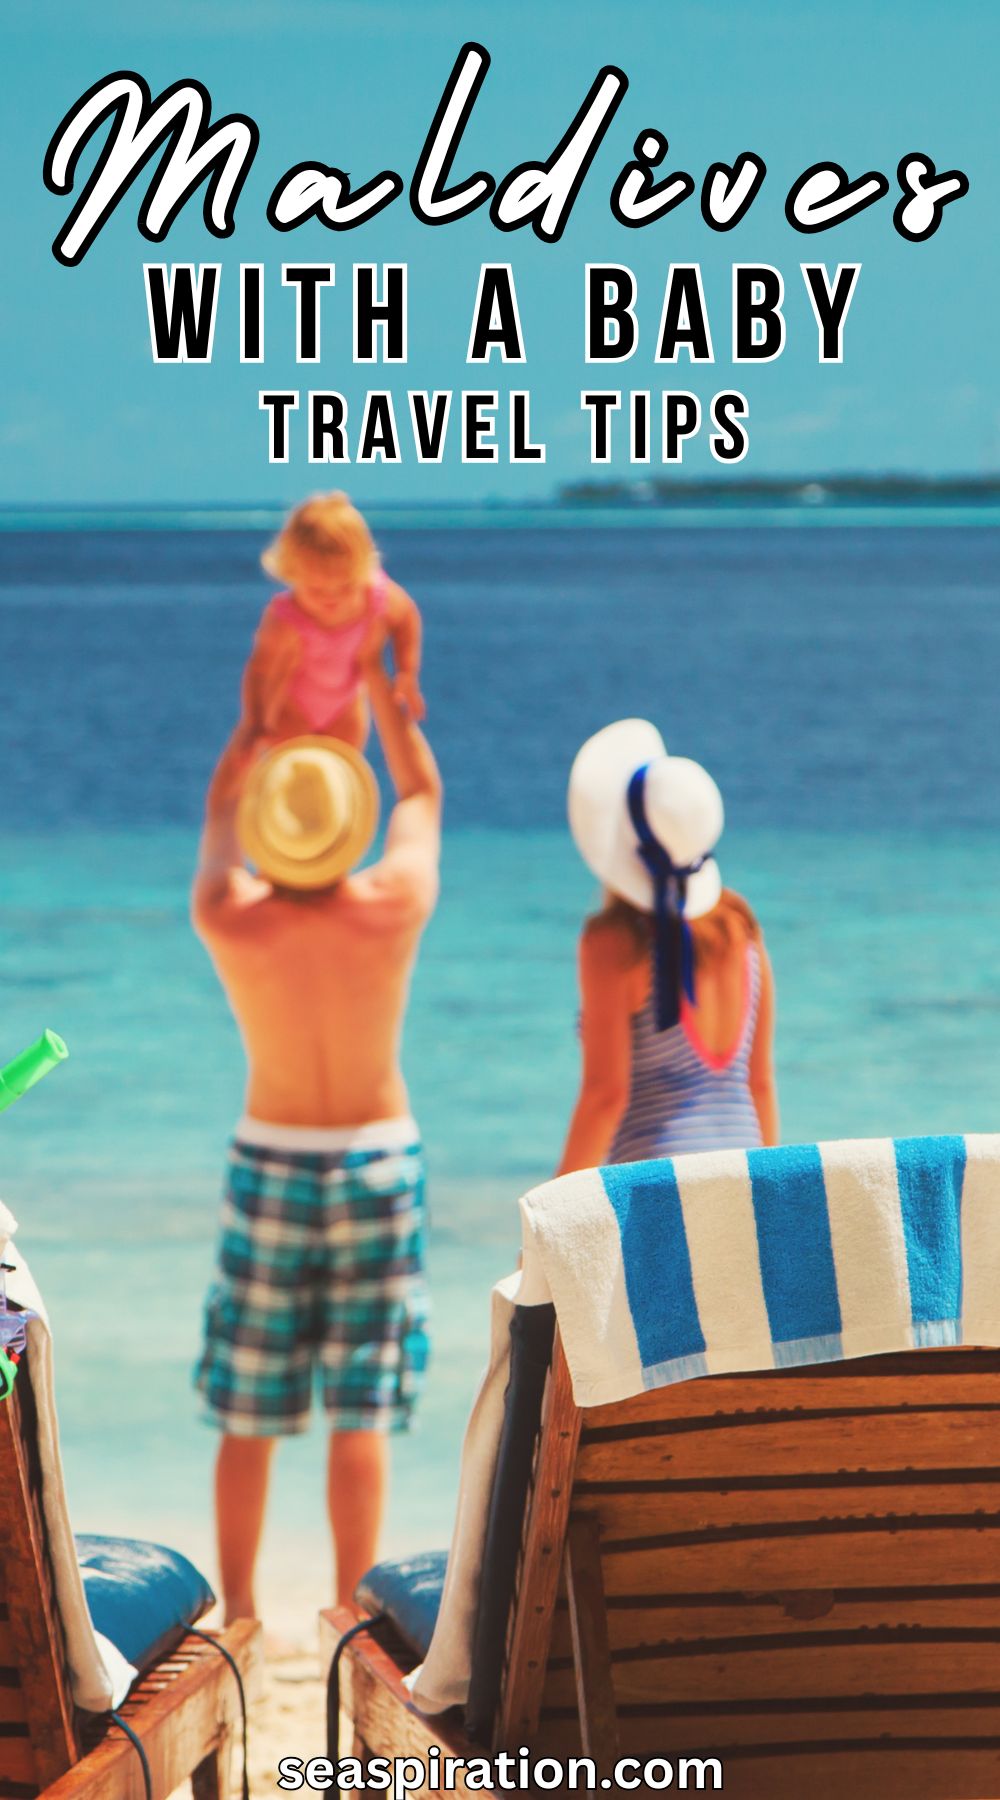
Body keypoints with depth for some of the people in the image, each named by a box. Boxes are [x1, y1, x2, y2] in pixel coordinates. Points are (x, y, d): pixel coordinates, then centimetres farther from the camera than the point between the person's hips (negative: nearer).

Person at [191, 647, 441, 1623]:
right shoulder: (394, 908, -18)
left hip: (268, 1166, 0)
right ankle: (349, 1618, 9)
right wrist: (373, 671, 15)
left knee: (248, 1417, 8)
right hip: (378, 1167, 0)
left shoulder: (226, 920, -17)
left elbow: (218, 817, 6)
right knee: (360, 1415, 5)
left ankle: (238, 1614, 12)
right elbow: (423, 793, 4)